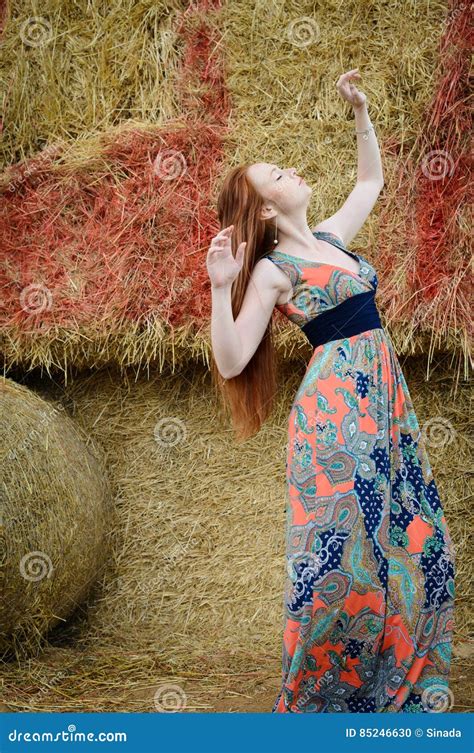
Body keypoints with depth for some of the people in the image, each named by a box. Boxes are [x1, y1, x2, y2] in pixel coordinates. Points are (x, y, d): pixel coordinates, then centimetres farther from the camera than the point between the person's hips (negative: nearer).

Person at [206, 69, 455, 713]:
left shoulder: (331, 237, 14)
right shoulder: (273, 270, -6)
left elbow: (371, 181, 31)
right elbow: (230, 363, -14)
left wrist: (361, 115, 22)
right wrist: (221, 287, -24)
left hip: (386, 398, 8)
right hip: (336, 404, -8)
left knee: (416, 537, 11)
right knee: (341, 549, -8)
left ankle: (404, 679, 27)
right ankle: (316, 698, 8)